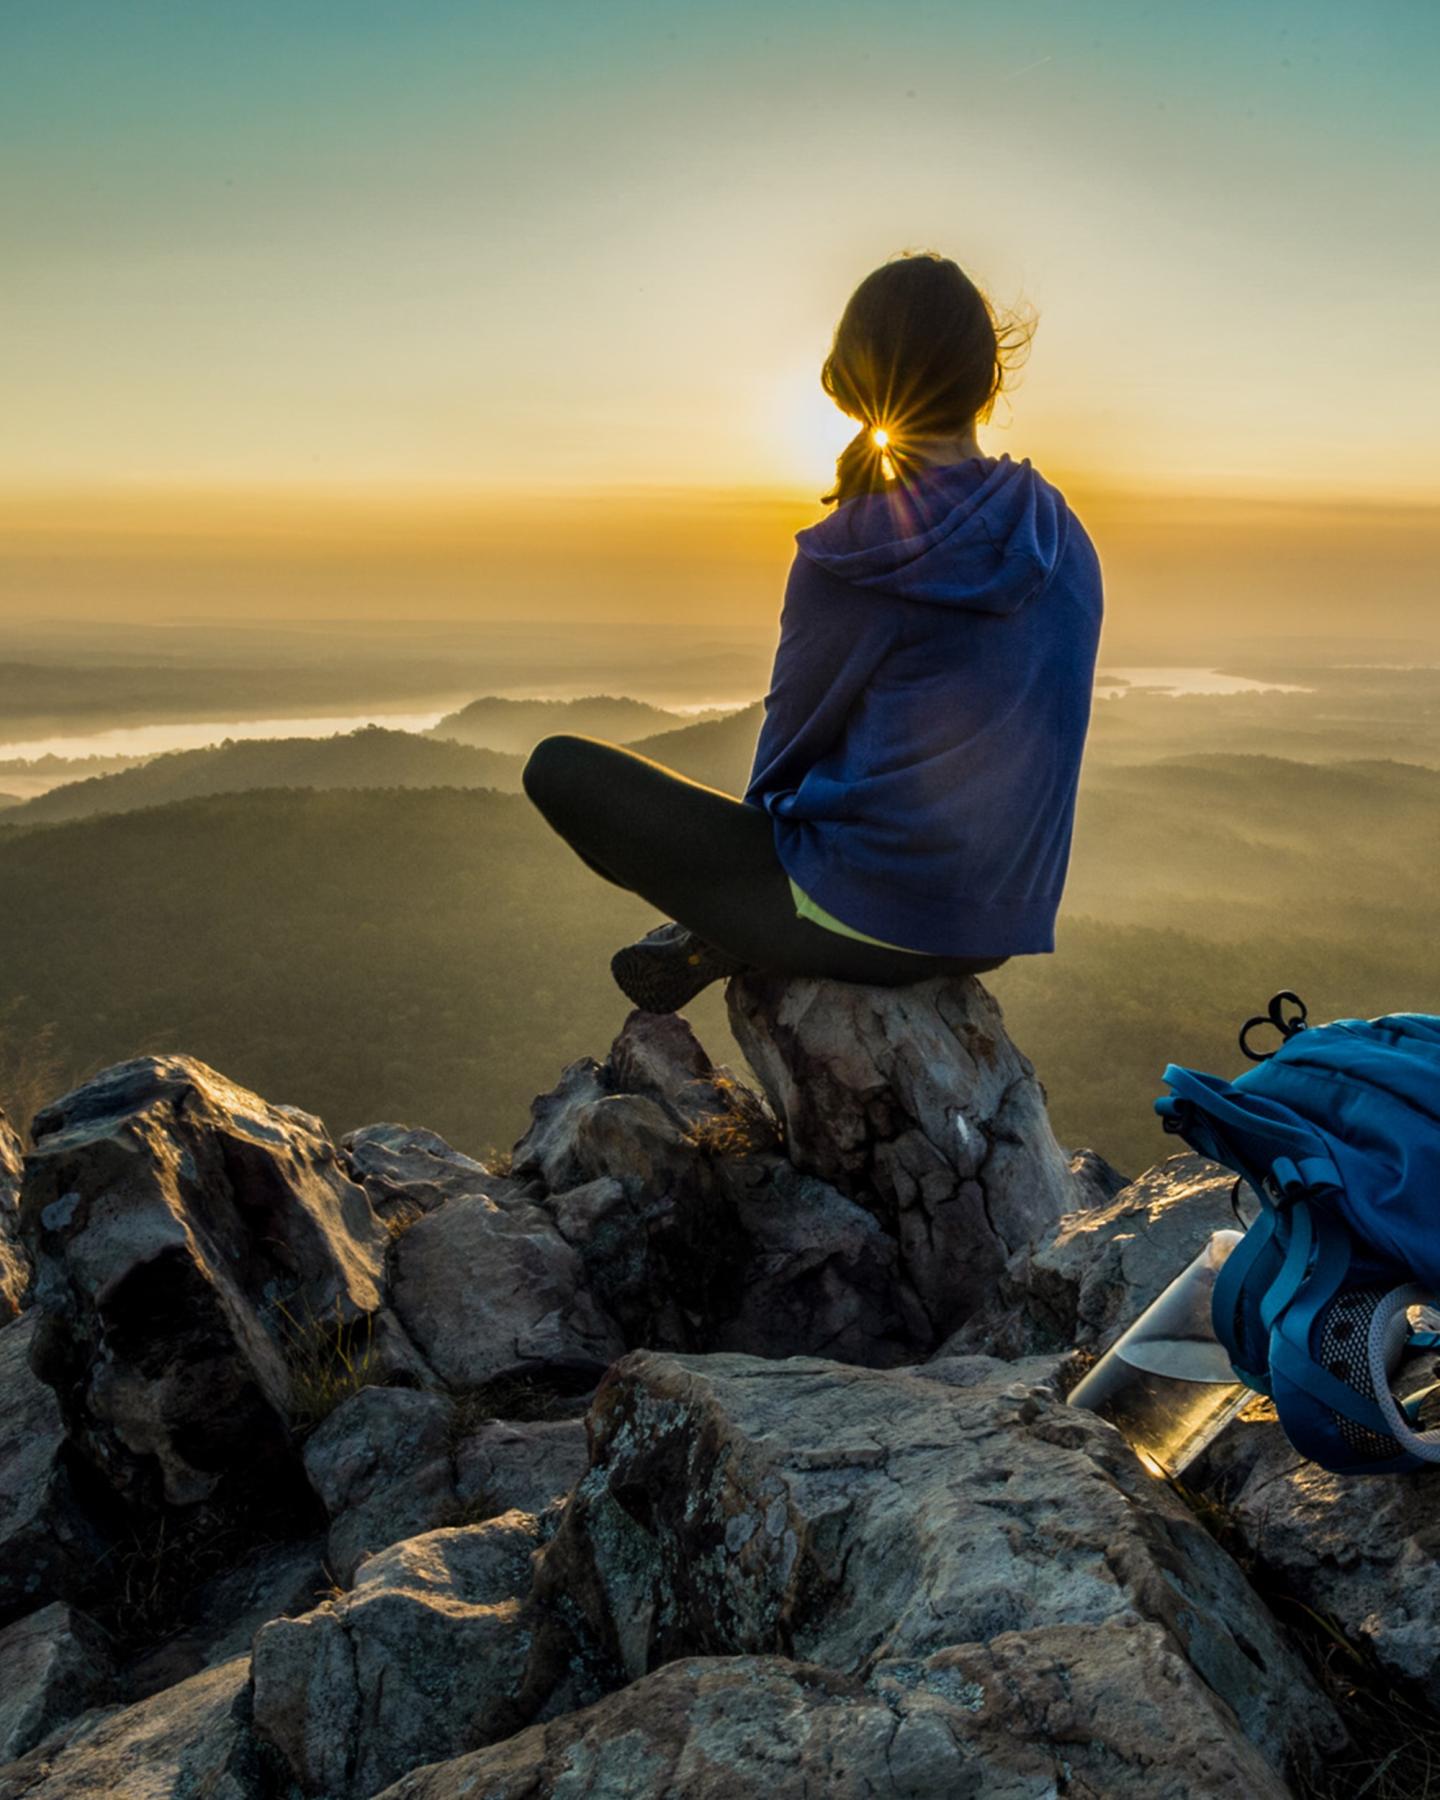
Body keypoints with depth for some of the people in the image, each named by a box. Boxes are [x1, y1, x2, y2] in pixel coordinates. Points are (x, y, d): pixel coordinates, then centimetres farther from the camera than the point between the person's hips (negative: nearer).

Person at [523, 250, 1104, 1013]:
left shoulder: (845, 559, -16)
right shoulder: (1067, 542, 1)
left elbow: (792, 737, -4)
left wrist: (771, 818, 19)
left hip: (868, 921, -6)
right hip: (1001, 927, 7)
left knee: (559, 766, 0)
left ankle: (723, 936, 8)